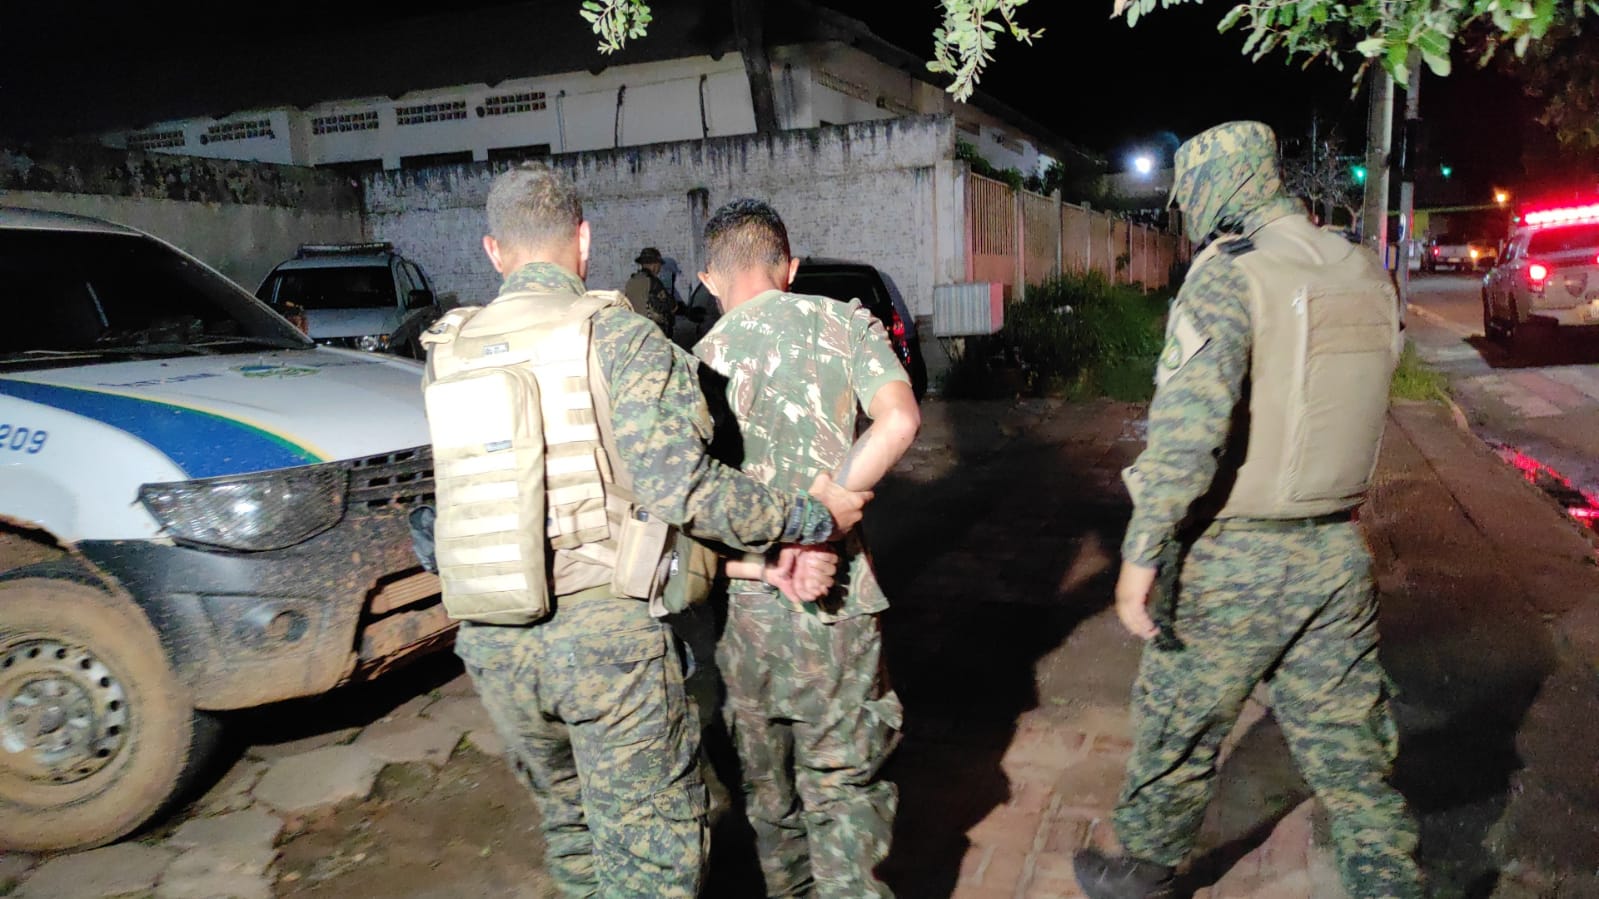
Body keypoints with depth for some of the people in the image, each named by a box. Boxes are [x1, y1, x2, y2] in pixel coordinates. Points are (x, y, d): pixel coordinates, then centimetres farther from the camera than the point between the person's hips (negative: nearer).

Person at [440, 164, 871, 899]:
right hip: (603, 628, -5)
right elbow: (679, 487, -21)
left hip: (492, 639, 6)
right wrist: (813, 516, -9)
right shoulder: (620, 337, -10)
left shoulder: (448, 353, 5)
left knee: (569, 822, 26)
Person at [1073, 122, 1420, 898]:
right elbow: (1343, 396, 11)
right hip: (1339, 554, 6)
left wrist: (1141, 555, -22)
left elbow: (1186, 428, -25)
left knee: (1175, 735, 15)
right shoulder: (1368, 275, 7)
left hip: (1234, 562, -6)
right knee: (1349, 752, 15)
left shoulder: (1228, 277, -16)